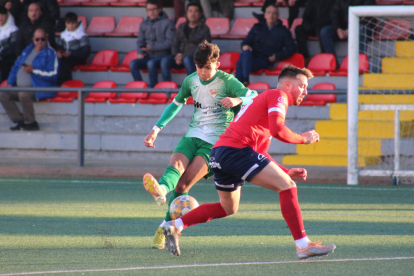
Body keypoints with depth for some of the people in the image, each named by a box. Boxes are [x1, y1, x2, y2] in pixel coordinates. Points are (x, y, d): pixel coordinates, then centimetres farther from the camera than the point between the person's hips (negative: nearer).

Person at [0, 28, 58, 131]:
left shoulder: (50, 53, -2)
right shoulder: (27, 50, 19)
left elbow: (53, 75, -12)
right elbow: (16, 67, 24)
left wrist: (33, 70, -15)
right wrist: (10, 83, 10)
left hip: (40, 89, -7)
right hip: (20, 87, 7)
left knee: (23, 95, -35)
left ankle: (30, 122, -18)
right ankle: (20, 121, -10)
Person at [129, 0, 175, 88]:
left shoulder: (167, 23, -2)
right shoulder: (144, 25, 16)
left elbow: (170, 42, -9)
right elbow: (141, 41, 19)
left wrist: (152, 47, -14)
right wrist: (140, 52, -2)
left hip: (164, 55, -6)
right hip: (149, 57, 6)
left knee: (151, 63, -36)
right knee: (133, 63, -20)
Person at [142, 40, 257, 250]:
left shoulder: (227, 81, -5)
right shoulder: (191, 81, 10)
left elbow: (253, 96, -15)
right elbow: (176, 104, 26)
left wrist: (237, 100, -38)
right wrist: (156, 129, 21)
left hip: (216, 141, -4)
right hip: (193, 136, 4)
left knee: (184, 183, -20)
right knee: (176, 164, -29)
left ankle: (166, 227, -25)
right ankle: (161, 190, -55)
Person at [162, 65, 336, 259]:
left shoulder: (267, 98, 30)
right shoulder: (278, 96, 1)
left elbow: (259, 153, 31)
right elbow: (277, 130, -17)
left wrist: (286, 172, 22)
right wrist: (303, 139, -1)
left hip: (219, 154, 10)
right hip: (236, 149, -10)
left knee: (228, 208, 27)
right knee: (287, 187, -10)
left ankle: (175, 225, 23)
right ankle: (303, 245, -14)